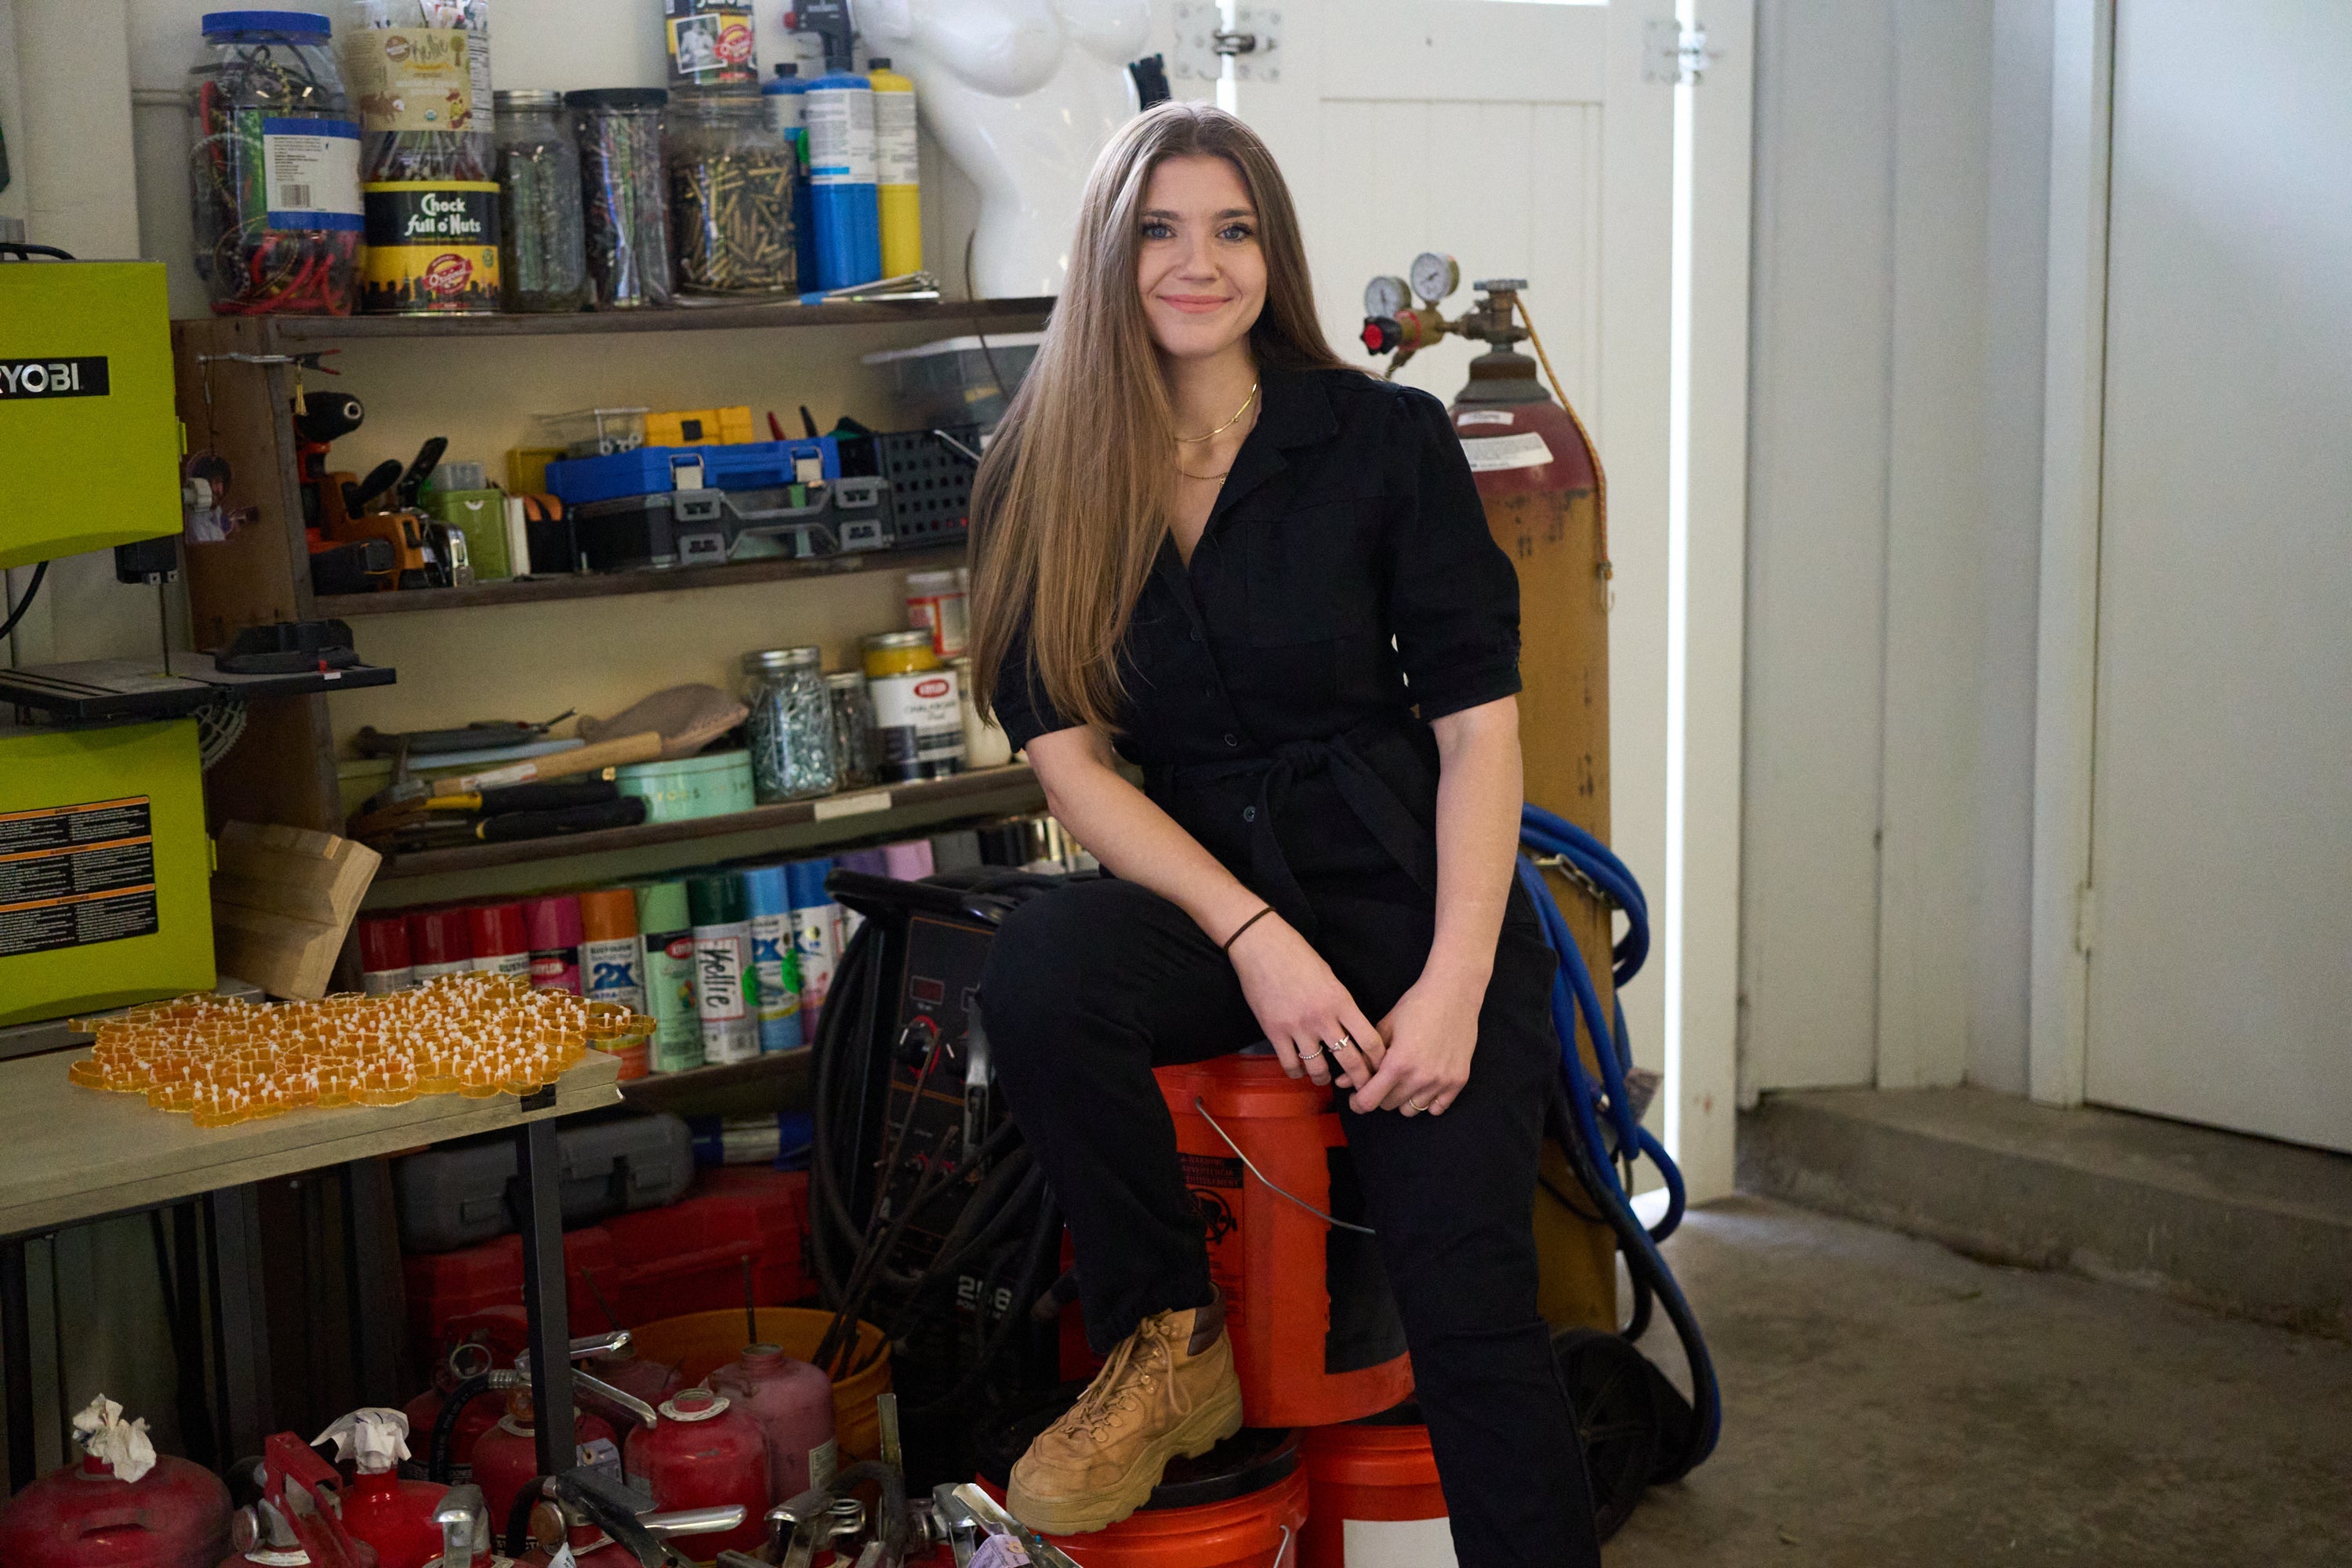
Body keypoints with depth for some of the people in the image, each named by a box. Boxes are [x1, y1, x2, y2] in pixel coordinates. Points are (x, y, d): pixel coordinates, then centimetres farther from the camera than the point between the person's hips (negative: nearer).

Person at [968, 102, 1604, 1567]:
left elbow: (1476, 725, -4)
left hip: (1403, 890, -1)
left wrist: (1455, 982, -16)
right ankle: (1171, 1345, -8)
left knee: (1469, 1302, -17)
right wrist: (1255, 938, -17)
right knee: (1038, 977, -31)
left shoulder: (1388, 438, -1)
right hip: (1199, 893, 2)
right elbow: (1072, 757, -3)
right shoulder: (1043, 480, 4)